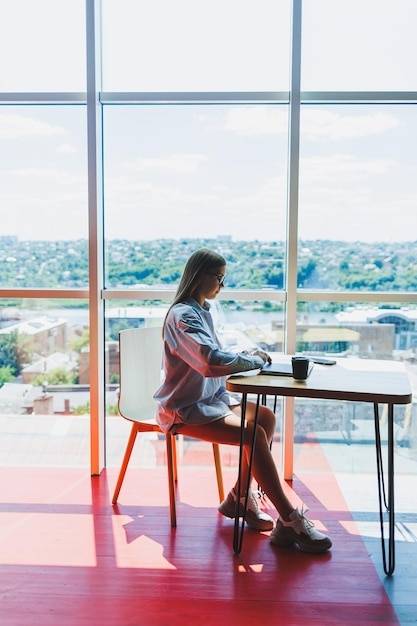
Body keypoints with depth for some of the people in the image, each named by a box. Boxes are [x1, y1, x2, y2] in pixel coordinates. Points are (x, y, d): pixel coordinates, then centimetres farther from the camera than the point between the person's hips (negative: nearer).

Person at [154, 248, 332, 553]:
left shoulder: (203, 310, 11)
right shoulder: (183, 315, -20)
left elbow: (215, 356, 16)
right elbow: (212, 361, -33)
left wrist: (249, 357, -3)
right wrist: (254, 360, -18)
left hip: (212, 396, 10)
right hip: (185, 409, -10)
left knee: (266, 418, -3)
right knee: (254, 434, -23)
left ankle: (240, 498, 8)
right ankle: (289, 522, -14)